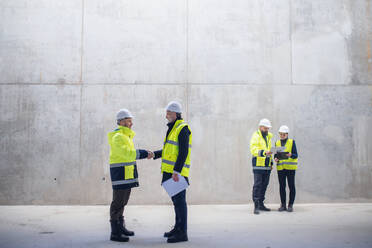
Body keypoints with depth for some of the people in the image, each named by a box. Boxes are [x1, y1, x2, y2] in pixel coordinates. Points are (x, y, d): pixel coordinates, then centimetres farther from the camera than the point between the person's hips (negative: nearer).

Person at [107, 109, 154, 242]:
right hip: (120, 173, -10)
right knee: (118, 202, -5)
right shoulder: (117, 137, -15)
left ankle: (121, 227, 28)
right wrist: (145, 153, -26)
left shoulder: (126, 136, 18)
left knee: (123, 201, 17)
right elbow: (127, 153, -26)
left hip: (126, 173, 10)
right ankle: (115, 233, 1)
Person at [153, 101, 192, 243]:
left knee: (179, 200, -6)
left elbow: (183, 152, -19)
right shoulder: (173, 128, 18)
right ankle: (178, 228, 26)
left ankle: (182, 233, 0)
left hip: (178, 172, -10)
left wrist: (176, 171, -24)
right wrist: (154, 154, 19)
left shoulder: (183, 128, -12)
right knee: (176, 200, 15)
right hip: (170, 171, 10)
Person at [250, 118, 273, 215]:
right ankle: (256, 206, -11)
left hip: (267, 166, 8)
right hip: (258, 164, -8)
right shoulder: (256, 136, -7)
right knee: (257, 185, -11)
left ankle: (261, 204, 20)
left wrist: (271, 162, 19)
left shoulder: (268, 136, 19)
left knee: (264, 185, 11)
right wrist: (264, 152, -36)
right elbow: (253, 150, -21)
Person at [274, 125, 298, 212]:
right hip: (280, 167, 3)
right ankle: (283, 205, 13)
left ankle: (290, 205, 8)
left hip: (290, 167, -3)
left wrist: (290, 155, -23)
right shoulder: (277, 143, 11)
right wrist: (276, 158, -5)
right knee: (282, 186, 4)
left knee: (291, 186, -1)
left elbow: (295, 155, -3)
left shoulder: (292, 142, 1)